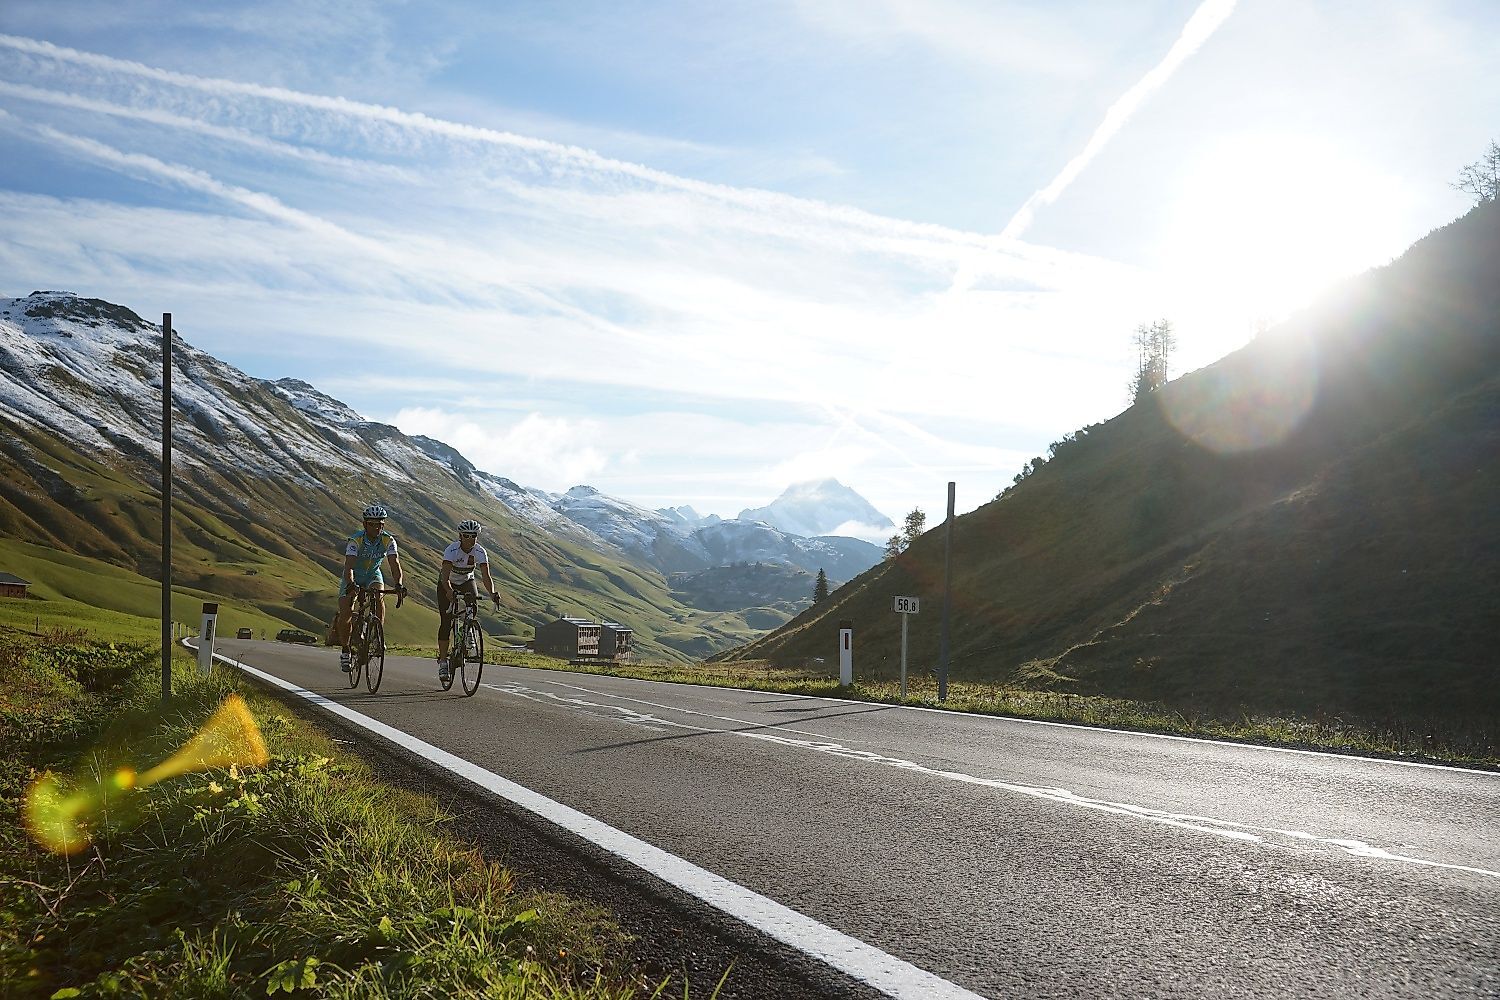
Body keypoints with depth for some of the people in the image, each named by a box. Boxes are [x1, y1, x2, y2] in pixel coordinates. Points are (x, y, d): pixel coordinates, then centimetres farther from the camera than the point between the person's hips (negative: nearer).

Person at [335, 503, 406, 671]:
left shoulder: (388, 540, -20)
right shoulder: (355, 540, -28)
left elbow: (394, 563, -30)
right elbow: (349, 566, -39)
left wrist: (399, 583, -48)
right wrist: (351, 584, -59)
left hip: (373, 575, 2)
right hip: (354, 577, -2)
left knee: (379, 598, -30)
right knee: (345, 614, -14)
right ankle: (345, 651, 6)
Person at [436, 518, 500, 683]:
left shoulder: (480, 552, -25)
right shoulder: (451, 550, -32)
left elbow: (486, 576, -34)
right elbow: (445, 576, -44)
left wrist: (492, 593, -52)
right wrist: (449, 592, -63)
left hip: (466, 581, 2)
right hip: (447, 584, -2)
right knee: (446, 620, -12)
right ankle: (442, 661, -6)